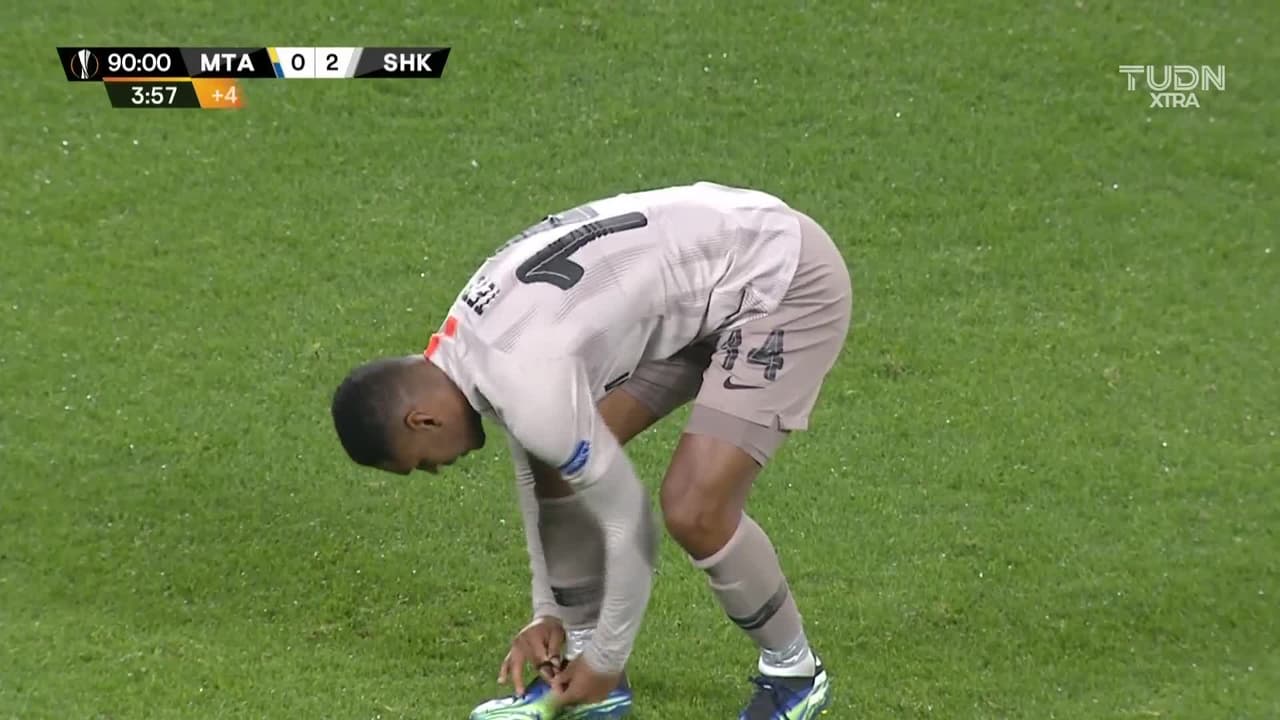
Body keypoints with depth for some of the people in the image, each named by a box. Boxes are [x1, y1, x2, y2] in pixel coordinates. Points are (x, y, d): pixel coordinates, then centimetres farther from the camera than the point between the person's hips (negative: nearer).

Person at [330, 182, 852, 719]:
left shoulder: (529, 384, -28)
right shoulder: (465, 342, 0)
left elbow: (628, 522, -18)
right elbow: (536, 476, 15)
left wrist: (604, 663, -5)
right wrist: (549, 613, 17)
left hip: (785, 280, -10)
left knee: (694, 511, -18)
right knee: (557, 461, 5)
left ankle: (793, 674, 8)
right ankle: (579, 672, 15)